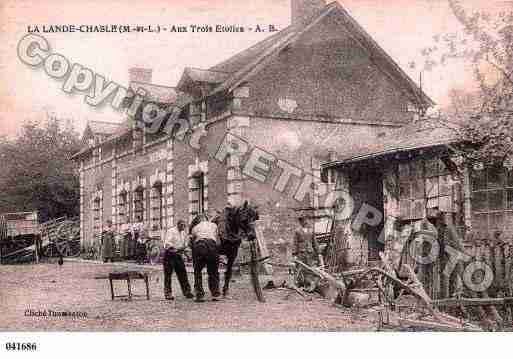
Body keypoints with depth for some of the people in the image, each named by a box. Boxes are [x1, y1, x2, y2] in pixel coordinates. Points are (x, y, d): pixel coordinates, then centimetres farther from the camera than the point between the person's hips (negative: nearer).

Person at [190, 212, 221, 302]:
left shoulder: (195, 228, 24)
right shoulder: (214, 225, 26)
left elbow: (193, 240, 18)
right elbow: (218, 242, 25)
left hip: (199, 246, -1)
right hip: (212, 246, 1)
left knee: (197, 272, 11)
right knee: (213, 272, 13)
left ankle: (199, 295, 5)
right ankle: (215, 294, 9)